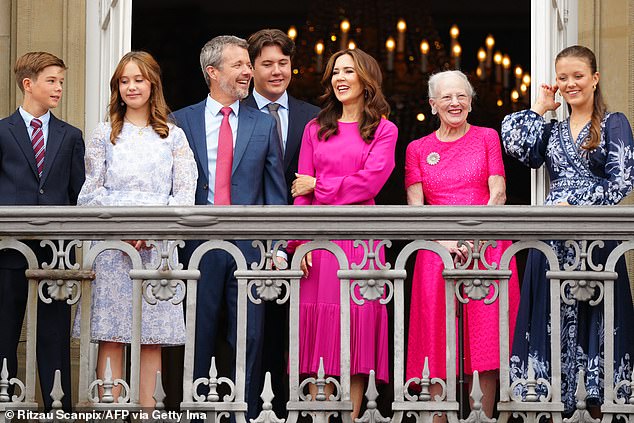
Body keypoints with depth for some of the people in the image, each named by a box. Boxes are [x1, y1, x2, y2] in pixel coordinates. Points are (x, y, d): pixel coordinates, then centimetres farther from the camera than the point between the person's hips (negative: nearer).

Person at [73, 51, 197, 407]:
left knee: (152, 335, -1)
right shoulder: (104, 136, 10)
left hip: (158, 244, 0)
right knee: (110, 334, -4)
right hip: (111, 244, 0)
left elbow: (185, 194, 4)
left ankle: (147, 409, 1)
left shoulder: (173, 137, 10)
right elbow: (92, 192, 6)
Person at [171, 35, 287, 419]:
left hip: (249, 244, 1)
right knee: (198, 337, 4)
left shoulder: (264, 125, 9)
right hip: (198, 242, -1)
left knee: (250, 339, 3)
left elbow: (276, 192, 7)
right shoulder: (181, 122, 5)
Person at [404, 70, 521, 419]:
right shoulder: (417, 149, 12)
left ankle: (485, 415, -2)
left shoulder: (487, 138, 9)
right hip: (437, 250, 1)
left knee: (487, 335, -5)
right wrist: (444, 239, -11)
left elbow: (498, 194, 1)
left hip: (487, 246, -1)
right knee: (439, 335, -4)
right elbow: (415, 207, 5)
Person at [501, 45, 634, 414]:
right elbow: (517, 147, 1)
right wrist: (540, 109, 7)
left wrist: (575, 206, -12)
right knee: (555, 318, 2)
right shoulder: (553, 129, 17)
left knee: (593, 314, -4)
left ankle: (597, 403, 1)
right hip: (553, 238, 4)